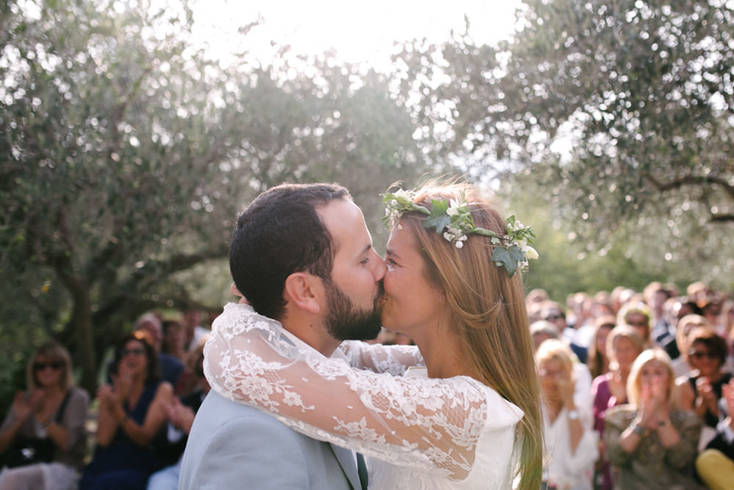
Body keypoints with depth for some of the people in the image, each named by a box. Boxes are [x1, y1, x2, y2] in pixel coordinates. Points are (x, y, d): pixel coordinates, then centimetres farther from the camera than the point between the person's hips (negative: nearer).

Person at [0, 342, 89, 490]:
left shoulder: (77, 398, 2)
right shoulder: (26, 400, 13)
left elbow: (67, 443, -9)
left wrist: (42, 416, -16)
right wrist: (19, 420, -9)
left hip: (62, 469, -3)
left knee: (12, 478, -31)